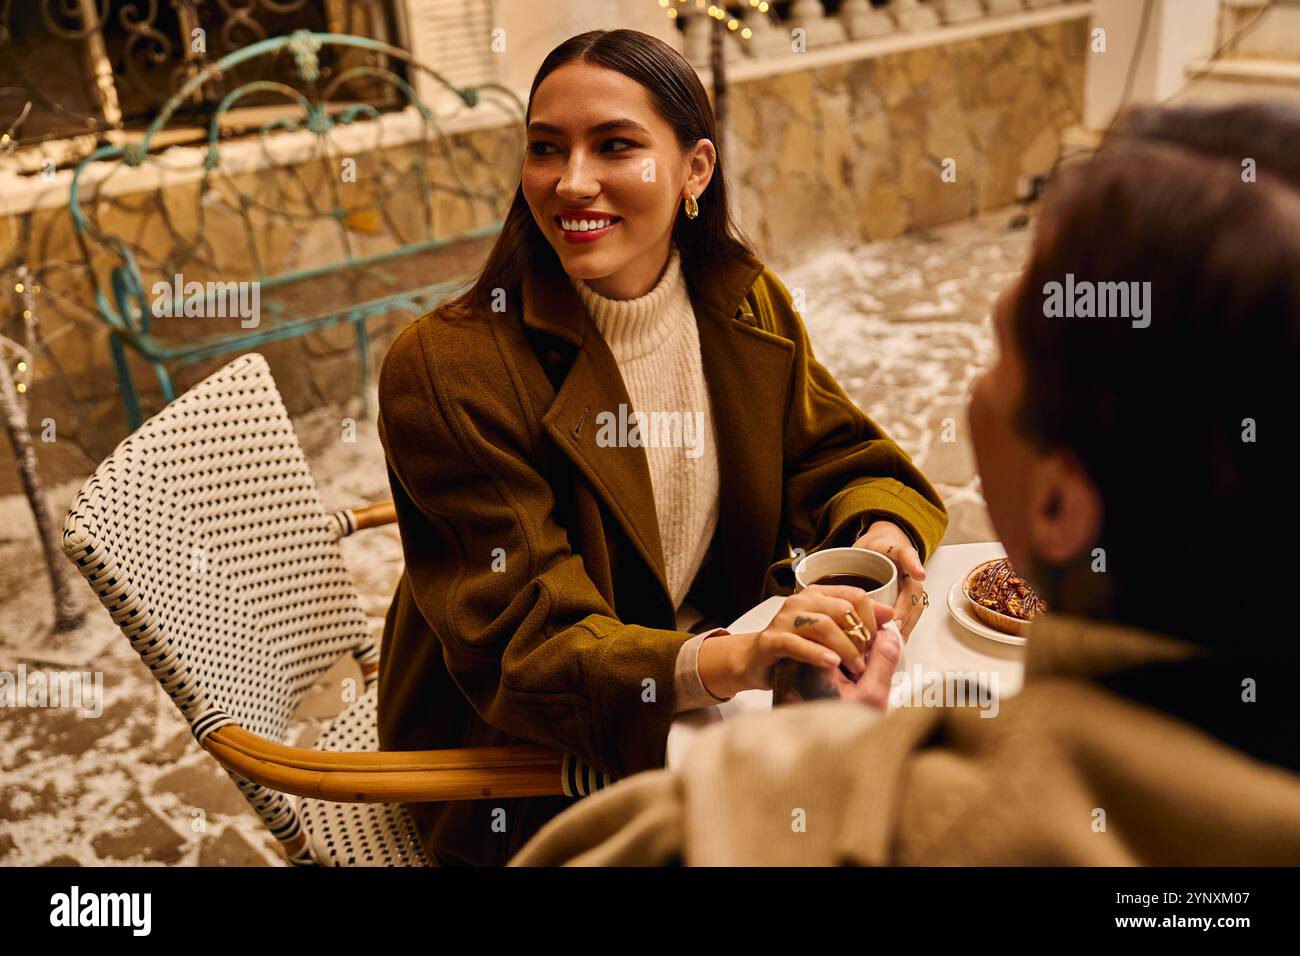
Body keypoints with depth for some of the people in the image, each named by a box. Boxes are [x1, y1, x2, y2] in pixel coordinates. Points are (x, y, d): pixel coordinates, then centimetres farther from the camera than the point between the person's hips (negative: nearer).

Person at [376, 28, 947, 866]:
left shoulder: (746, 307, -3)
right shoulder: (443, 370, -22)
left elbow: (841, 459, 3)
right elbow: (522, 642, -25)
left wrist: (883, 536, -21)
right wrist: (720, 663, -43)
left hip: (704, 701, 6)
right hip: (517, 776, -5)